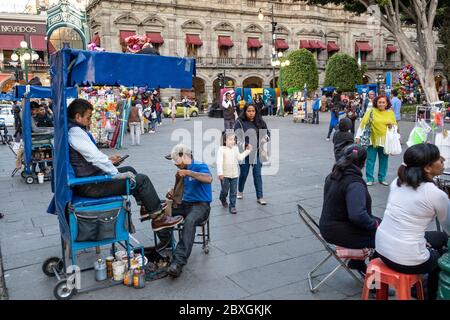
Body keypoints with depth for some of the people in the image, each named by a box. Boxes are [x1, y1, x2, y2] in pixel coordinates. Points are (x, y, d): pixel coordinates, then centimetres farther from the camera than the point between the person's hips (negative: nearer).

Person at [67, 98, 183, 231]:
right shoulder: (75, 132, -21)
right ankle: (158, 218, 3)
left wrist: (107, 159, 14)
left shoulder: (75, 130, 11)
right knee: (141, 179, -9)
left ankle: (145, 207, 32)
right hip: (90, 186, -11)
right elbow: (94, 157, -27)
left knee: (129, 170, 25)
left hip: (89, 178, 11)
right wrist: (118, 174, -21)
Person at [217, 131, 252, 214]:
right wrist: (220, 173, -22)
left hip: (234, 174, 4)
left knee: (233, 192, 4)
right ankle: (223, 199, 39)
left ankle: (232, 206, 12)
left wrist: (247, 151, 12)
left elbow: (240, 158, 13)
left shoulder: (235, 149, 8)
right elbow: (219, 162, -15)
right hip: (225, 175, -4)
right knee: (225, 191, 6)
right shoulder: (221, 149, -10)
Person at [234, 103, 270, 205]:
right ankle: (240, 191, 38)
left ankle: (259, 197, 8)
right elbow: (238, 137, -12)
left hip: (257, 152, 2)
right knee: (244, 173, 12)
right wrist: (245, 145, -27)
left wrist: (265, 138, -9)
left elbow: (267, 132, 13)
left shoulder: (260, 122, 4)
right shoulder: (240, 122, -7)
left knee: (257, 174, 2)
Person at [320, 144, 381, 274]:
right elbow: (358, 215, -34)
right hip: (340, 233, -10)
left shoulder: (332, 176, 5)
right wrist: (374, 224, -15)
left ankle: (357, 262, 29)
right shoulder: (355, 183, -24)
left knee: (377, 221, 22)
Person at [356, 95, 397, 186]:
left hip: (385, 140, 3)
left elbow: (395, 125, 16)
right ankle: (370, 179, 12)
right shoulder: (371, 111, -5)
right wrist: (358, 136, -9)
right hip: (373, 139, -3)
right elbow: (363, 123, -5)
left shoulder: (390, 113, 6)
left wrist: (392, 125, -8)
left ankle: (382, 178, 24)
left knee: (384, 160, 11)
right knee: (370, 160, 1)